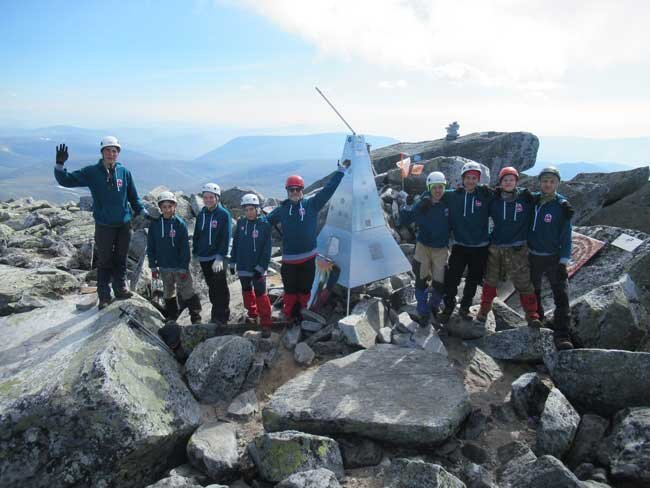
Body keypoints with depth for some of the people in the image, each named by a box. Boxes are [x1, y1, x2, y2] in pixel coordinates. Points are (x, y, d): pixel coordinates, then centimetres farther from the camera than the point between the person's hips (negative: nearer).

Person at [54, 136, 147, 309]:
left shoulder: (124, 172, 1)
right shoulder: (92, 172, -4)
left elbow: (133, 196, 10)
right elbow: (66, 180, -6)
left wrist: (143, 212, 3)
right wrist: (60, 164, -21)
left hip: (124, 225, 2)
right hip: (103, 225, -2)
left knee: (121, 260, 14)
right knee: (105, 262, 7)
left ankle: (121, 289, 27)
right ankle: (104, 296, 16)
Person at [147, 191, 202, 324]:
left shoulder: (180, 224, -9)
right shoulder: (155, 224, -1)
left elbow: (185, 248, -9)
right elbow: (150, 247, 4)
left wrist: (184, 268, -12)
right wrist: (153, 266, 2)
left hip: (180, 266, -3)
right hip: (164, 267, 3)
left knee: (187, 292, 1)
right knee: (168, 293, 16)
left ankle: (196, 318, 12)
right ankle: (171, 318, 30)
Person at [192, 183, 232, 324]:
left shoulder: (224, 214, -7)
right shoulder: (201, 214, 10)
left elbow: (226, 238, -12)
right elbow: (196, 236, 17)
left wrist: (220, 257, -19)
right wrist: (195, 254, 12)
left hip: (217, 258, -6)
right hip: (203, 258, 6)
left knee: (220, 289, -4)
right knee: (212, 288, 13)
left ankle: (222, 317, 4)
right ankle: (216, 315, 24)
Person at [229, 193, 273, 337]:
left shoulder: (264, 224, -10)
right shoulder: (240, 223, 1)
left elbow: (267, 248, -11)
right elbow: (235, 243, 8)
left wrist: (261, 267, -15)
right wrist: (232, 262, 9)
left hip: (258, 267, -5)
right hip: (243, 266, 5)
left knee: (260, 294, -5)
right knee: (247, 291, 19)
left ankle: (266, 324, 2)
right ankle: (252, 315, 38)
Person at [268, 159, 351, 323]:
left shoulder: (312, 204, 0)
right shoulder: (282, 209, 5)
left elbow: (328, 189, -1)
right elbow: (266, 222, 13)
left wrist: (341, 170, 0)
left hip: (308, 257, 0)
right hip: (289, 259, 0)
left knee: (305, 289, 9)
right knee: (290, 290, 6)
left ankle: (301, 314, 25)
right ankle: (289, 315, 22)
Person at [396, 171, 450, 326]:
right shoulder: (421, 204, -11)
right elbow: (404, 221, -9)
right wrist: (402, 205, -20)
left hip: (441, 249, 0)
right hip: (423, 247, 0)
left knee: (440, 283, 3)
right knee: (421, 281, 4)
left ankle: (434, 305, 35)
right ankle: (424, 312, 24)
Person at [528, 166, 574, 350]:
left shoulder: (562, 205, -10)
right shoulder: (531, 199, -1)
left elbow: (566, 235, -11)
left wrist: (563, 261, -16)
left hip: (554, 258, -4)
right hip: (532, 257, 4)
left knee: (561, 296, -12)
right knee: (533, 294, 17)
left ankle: (562, 336, -10)